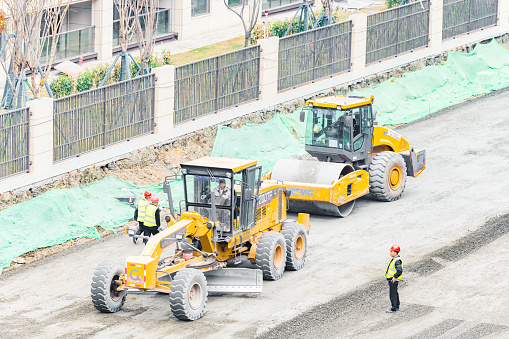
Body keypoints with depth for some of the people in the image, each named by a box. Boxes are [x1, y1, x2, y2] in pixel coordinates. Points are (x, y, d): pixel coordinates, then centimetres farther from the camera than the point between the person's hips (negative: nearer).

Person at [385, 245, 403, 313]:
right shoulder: (394, 259, 10)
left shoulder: (397, 260, -23)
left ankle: (393, 309, -4)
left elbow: (400, 270, -32)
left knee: (393, 294, -7)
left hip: (393, 280, -11)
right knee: (395, 293, 20)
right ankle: (397, 307, 32)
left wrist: (394, 277, -25)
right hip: (391, 279, 11)